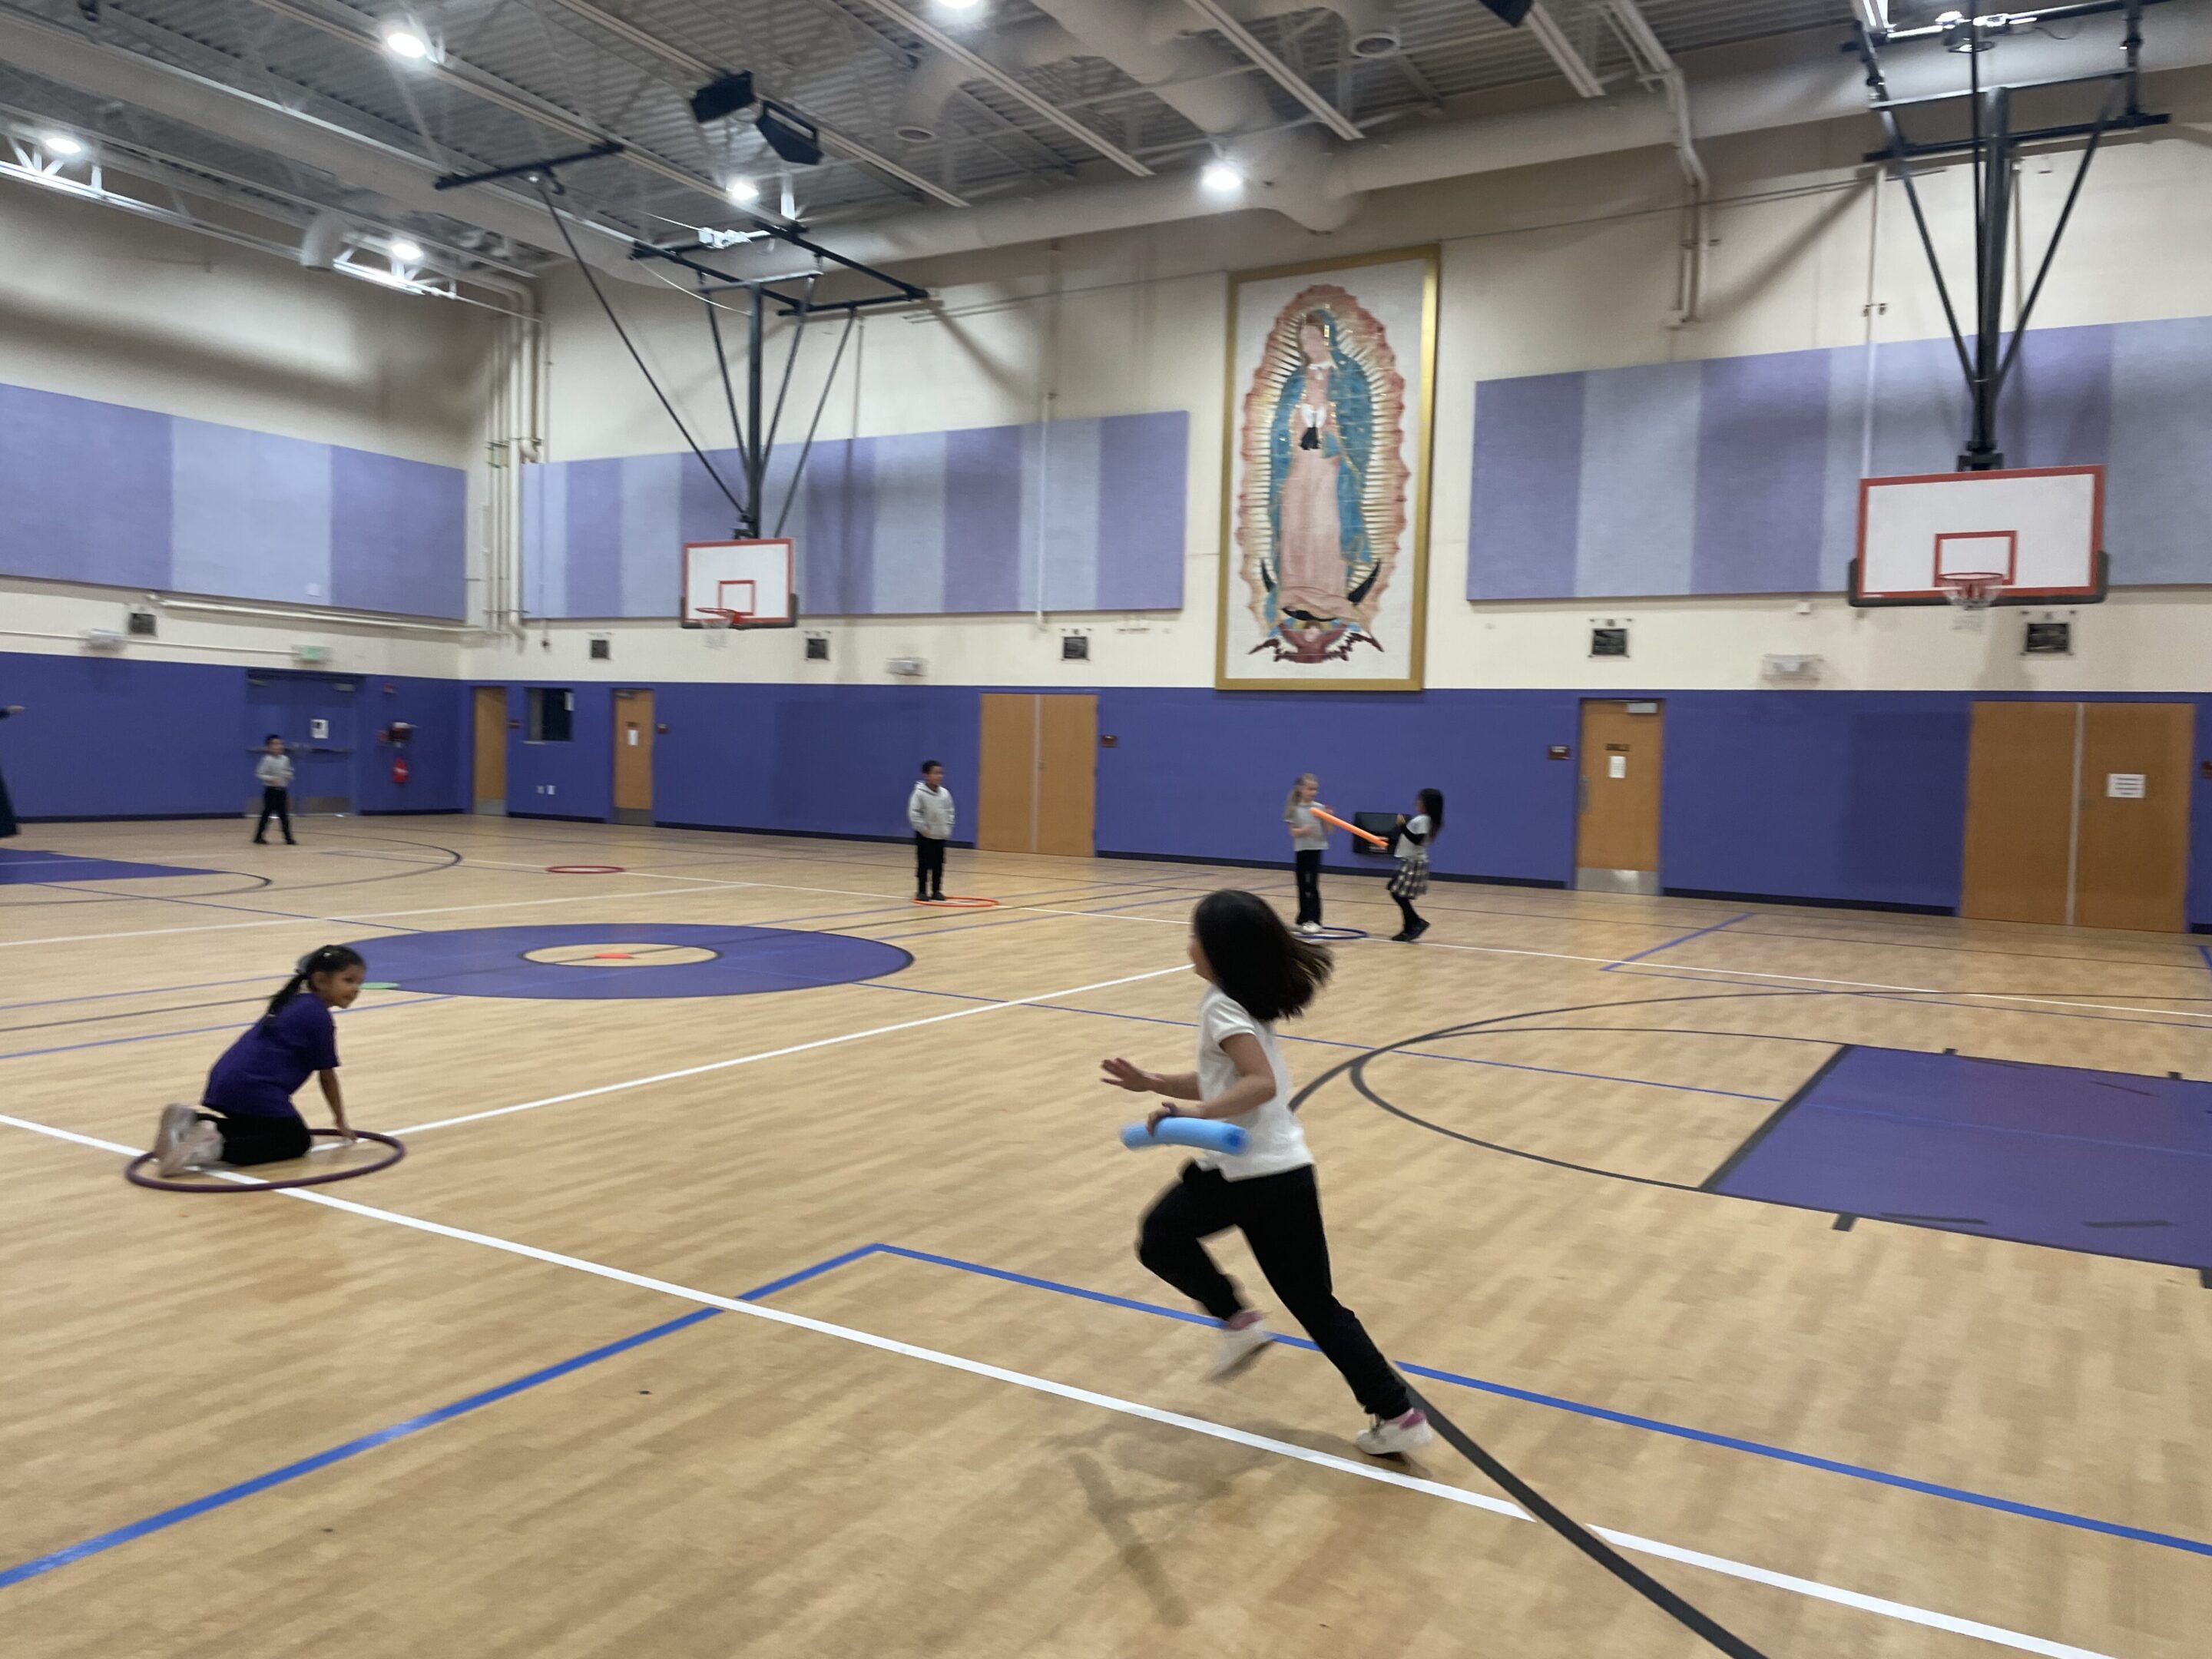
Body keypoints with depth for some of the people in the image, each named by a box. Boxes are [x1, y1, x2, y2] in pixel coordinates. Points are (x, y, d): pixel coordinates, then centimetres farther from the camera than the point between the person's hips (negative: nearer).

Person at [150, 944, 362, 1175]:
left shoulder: (294, 1003, 21)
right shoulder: (319, 1016, -6)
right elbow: (327, 1076, 0)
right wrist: (341, 1122, 13)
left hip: (224, 1081, 9)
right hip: (253, 1089, -9)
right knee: (297, 1141, 2)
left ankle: (191, 1122, 8)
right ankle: (216, 1148, -15)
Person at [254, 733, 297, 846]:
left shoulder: (285, 759, 5)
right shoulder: (267, 760, -13)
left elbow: (289, 772, 18)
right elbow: (259, 774, -16)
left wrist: (288, 775, -4)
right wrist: (271, 779, -26)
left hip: (282, 790, 6)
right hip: (270, 790, -6)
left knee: (284, 815, 5)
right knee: (266, 814, -1)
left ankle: (288, 838, 5)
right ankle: (259, 837, 9)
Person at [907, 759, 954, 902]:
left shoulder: (945, 793, 2)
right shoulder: (919, 793, -14)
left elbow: (949, 811, 13)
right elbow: (913, 813, -15)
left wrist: (948, 828, 5)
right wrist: (923, 828, -16)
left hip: (940, 835, 5)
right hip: (924, 835, -5)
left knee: (939, 864, 8)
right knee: (923, 864, -2)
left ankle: (936, 891, 17)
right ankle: (921, 891, 5)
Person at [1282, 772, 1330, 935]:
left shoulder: (1320, 808, -1)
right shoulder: (1295, 809, -3)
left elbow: (1327, 831, 0)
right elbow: (1293, 831, -4)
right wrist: (1302, 831, -24)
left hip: (1316, 849, 0)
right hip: (1301, 850, 0)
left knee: (1313, 886, -2)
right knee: (1303, 886, 5)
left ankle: (1314, 921, 0)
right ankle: (1304, 920, 11)